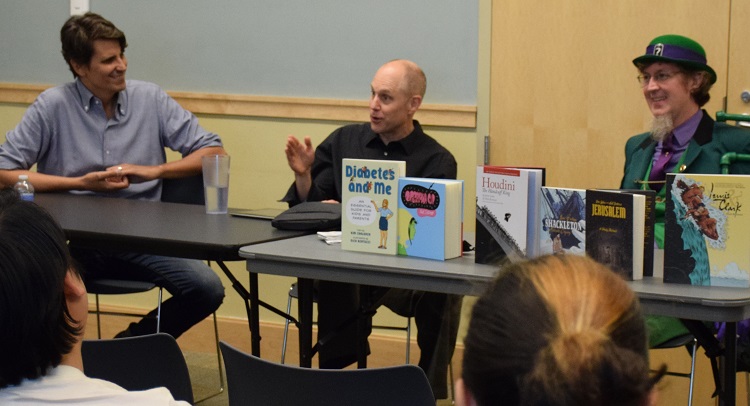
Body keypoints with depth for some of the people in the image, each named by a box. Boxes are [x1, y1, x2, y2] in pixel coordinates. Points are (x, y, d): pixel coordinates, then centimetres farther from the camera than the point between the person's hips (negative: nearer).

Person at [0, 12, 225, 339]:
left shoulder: (150, 98, 7)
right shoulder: (52, 106, 1)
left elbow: (213, 151, 8)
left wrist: (155, 171, -7)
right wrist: (80, 183, -7)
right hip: (73, 238, -2)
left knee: (207, 289, -24)